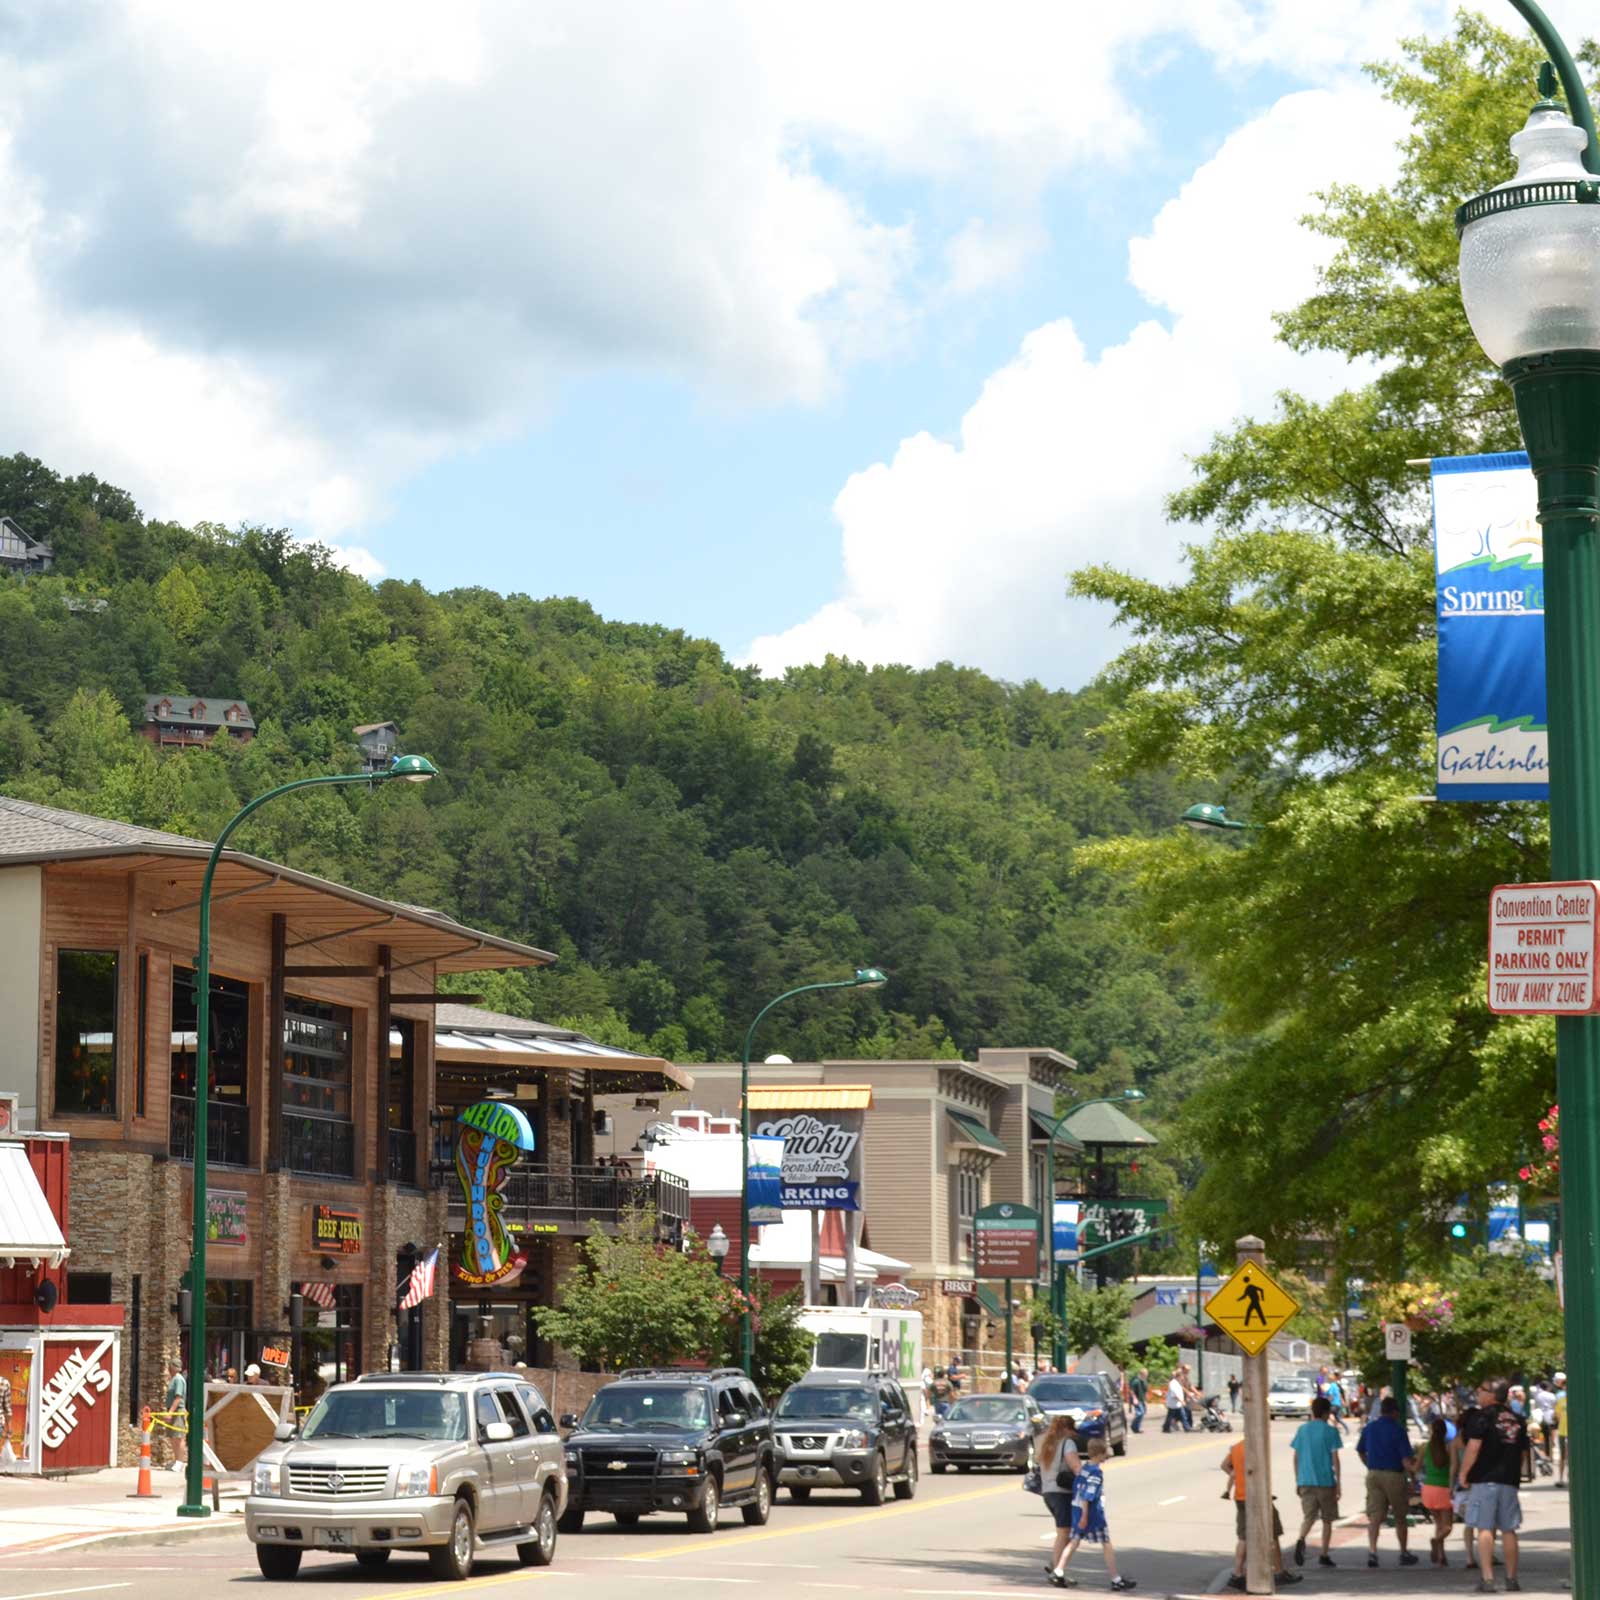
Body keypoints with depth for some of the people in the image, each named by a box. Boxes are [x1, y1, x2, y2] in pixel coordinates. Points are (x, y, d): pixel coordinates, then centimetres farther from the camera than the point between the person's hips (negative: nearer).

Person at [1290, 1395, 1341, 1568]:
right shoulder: (1330, 1431, -5)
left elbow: (1296, 1457, 9)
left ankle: (1301, 1540, -27)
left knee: (1308, 1516, 3)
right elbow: (1335, 1458, -7)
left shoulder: (1302, 1430, 7)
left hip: (1305, 1481, 3)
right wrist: (1338, 1483, -3)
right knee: (1327, 1520, 10)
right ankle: (1324, 1556, 12)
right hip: (1326, 1481, -3)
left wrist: (1297, 1481, 16)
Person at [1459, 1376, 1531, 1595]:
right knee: (1508, 1530, 11)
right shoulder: (1518, 1420, 13)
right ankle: (1511, 1579, 15)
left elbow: (1473, 1447, -14)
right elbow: (1523, 1453, 16)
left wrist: (1463, 1474, -4)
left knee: (1485, 1529, -5)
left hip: (1484, 1480, -6)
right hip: (1509, 1481, 6)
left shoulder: (1482, 1416, -7)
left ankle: (1487, 1578, -11)